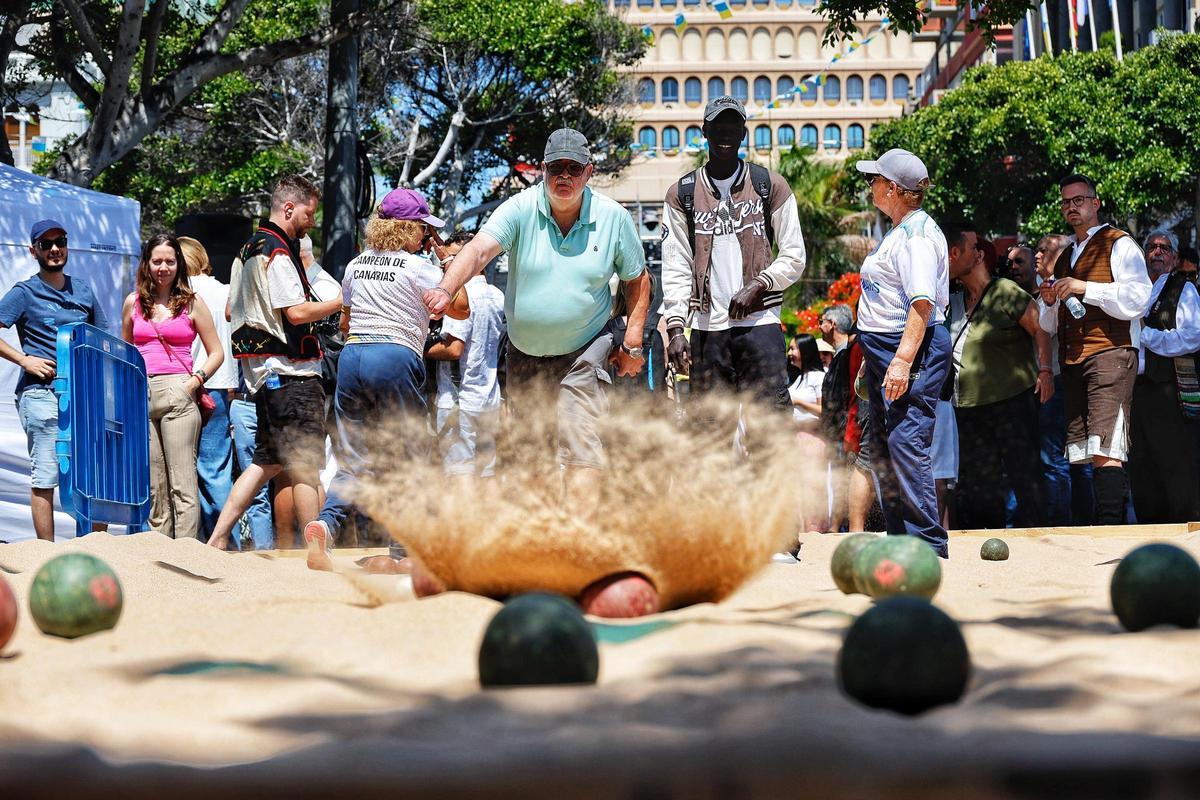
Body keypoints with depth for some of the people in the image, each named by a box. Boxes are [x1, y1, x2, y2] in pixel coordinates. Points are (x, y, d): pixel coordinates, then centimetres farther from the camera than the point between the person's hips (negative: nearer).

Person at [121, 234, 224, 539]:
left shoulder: (192, 302, 5)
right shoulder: (133, 302, 13)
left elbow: (216, 352, 7)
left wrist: (195, 382, -6)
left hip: (178, 393, -3)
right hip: (140, 396, 4)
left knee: (182, 482, -8)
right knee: (154, 484, 7)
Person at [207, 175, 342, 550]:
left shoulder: (248, 250, 18)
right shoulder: (277, 253, -14)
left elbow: (231, 311, 25)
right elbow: (297, 312, -21)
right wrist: (341, 300, -10)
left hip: (263, 373, 10)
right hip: (290, 371, -10)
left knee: (267, 461, 13)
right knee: (306, 464, -7)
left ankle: (217, 538, 9)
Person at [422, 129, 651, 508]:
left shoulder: (614, 218, -6)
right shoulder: (521, 209, -11)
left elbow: (636, 279, 6)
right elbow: (479, 250, -27)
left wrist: (633, 342, -1)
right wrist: (446, 289, -45)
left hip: (584, 353, -2)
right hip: (524, 352, 2)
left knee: (580, 442, -16)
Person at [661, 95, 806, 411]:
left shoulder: (770, 186, 8)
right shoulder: (682, 193, 10)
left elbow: (794, 257, 7)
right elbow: (676, 267, 5)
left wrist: (758, 285, -10)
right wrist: (675, 328, -6)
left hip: (759, 323, -1)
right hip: (706, 328, 1)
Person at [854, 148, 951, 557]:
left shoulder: (917, 234, -14)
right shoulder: (898, 232, 19)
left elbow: (923, 302, -24)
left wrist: (903, 359, -30)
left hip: (913, 347, -11)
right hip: (884, 349, 11)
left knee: (905, 443, -15)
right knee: (883, 447, 13)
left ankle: (928, 542, -12)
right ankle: (901, 539, 20)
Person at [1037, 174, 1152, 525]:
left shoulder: (1119, 245, 2)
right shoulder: (1064, 257, 25)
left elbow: (1138, 300, -11)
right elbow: (1050, 326, 28)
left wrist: (1085, 288, -14)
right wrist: (1050, 302, 7)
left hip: (1109, 356, -8)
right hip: (1072, 362, 8)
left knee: (1105, 451, -18)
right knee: (1085, 454, 4)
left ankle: (1111, 529, -24)